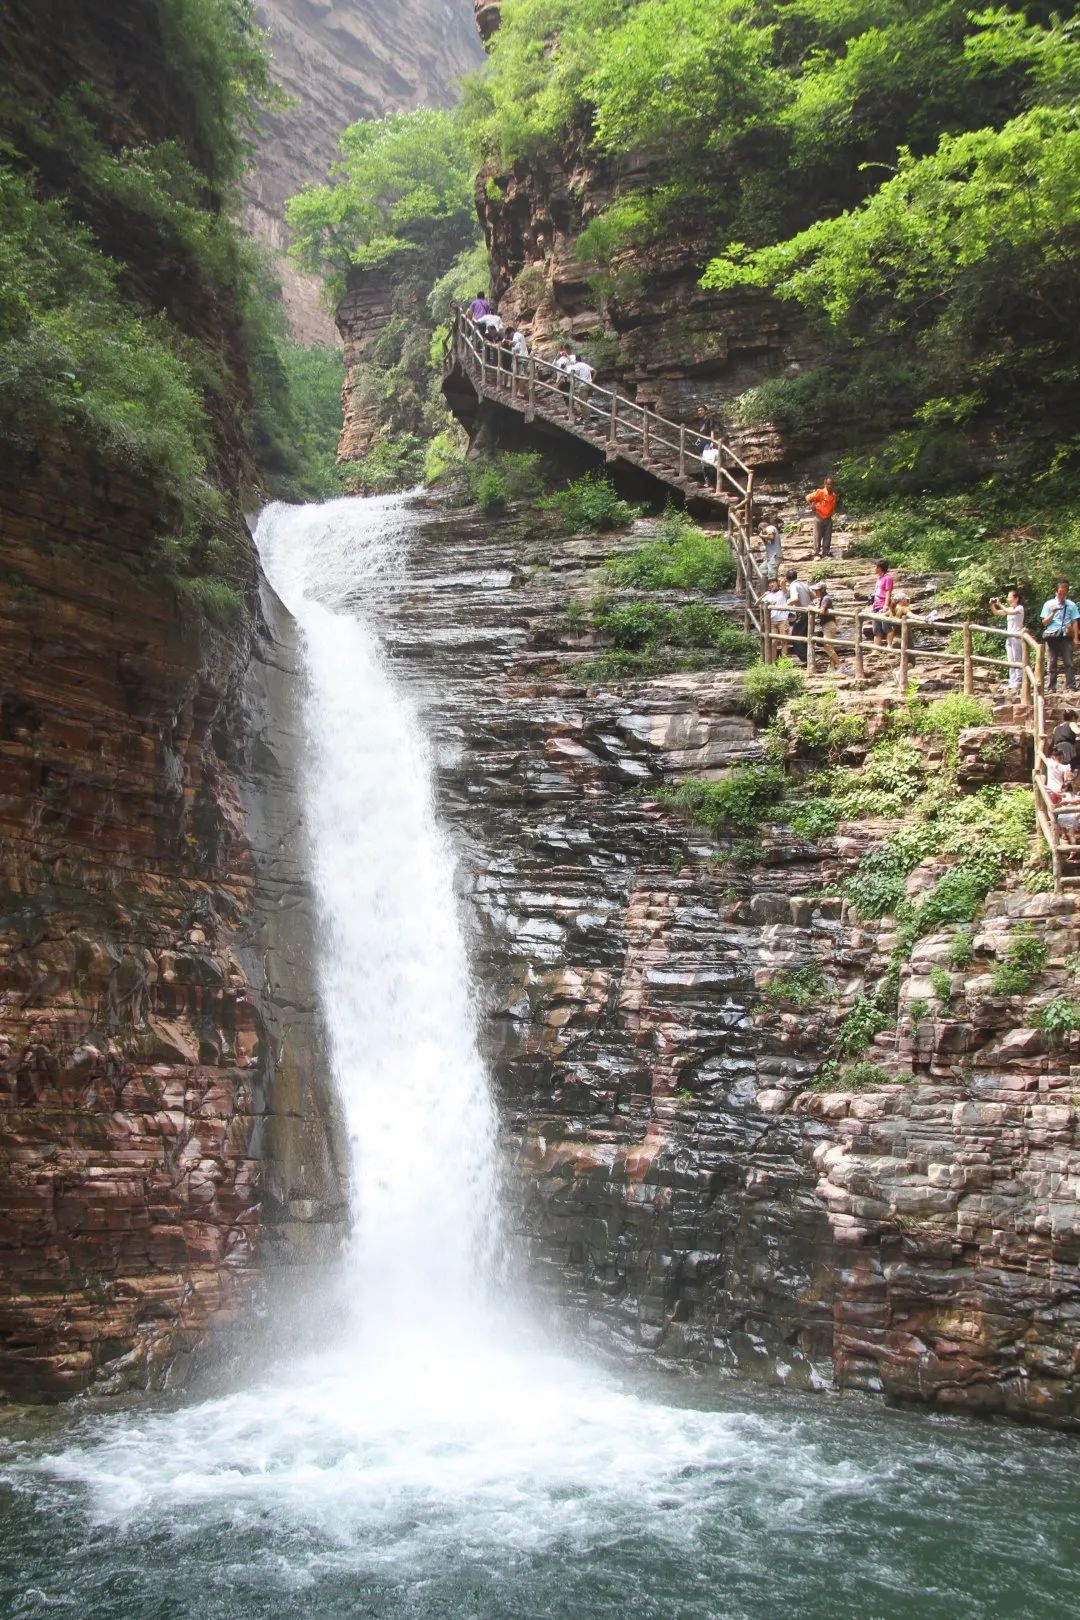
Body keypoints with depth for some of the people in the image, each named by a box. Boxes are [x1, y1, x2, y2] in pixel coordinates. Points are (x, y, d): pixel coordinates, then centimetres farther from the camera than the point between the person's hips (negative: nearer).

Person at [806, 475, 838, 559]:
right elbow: (808, 498, -9)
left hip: (828, 519, 5)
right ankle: (817, 553, 6)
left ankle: (826, 553, 15)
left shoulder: (834, 495, 3)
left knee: (827, 537, 7)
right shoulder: (820, 493, -13)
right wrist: (812, 507, -10)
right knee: (817, 536, -1)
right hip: (819, 518, -5)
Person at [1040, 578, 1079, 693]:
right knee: (1052, 663, 4)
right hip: (1052, 636, 0)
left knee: (1068, 663, -4)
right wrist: (1053, 612, -11)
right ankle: (1051, 688, 7)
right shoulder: (1049, 604, 5)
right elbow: (1044, 623, 4)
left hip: (1066, 637, 0)